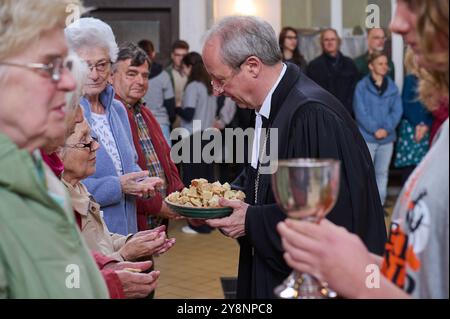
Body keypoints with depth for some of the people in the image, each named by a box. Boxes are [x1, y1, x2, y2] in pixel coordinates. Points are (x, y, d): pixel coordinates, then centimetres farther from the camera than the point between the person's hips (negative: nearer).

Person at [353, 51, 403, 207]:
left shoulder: (392, 86, 7)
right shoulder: (362, 86, -4)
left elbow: (397, 110, 2)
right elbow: (360, 112, -8)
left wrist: (387, 128, -12)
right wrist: (374, 129, -14)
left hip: (387, 137, 4)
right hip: (367, 137, -4)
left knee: (382, 172, 11)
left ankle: (379, 204, 20)